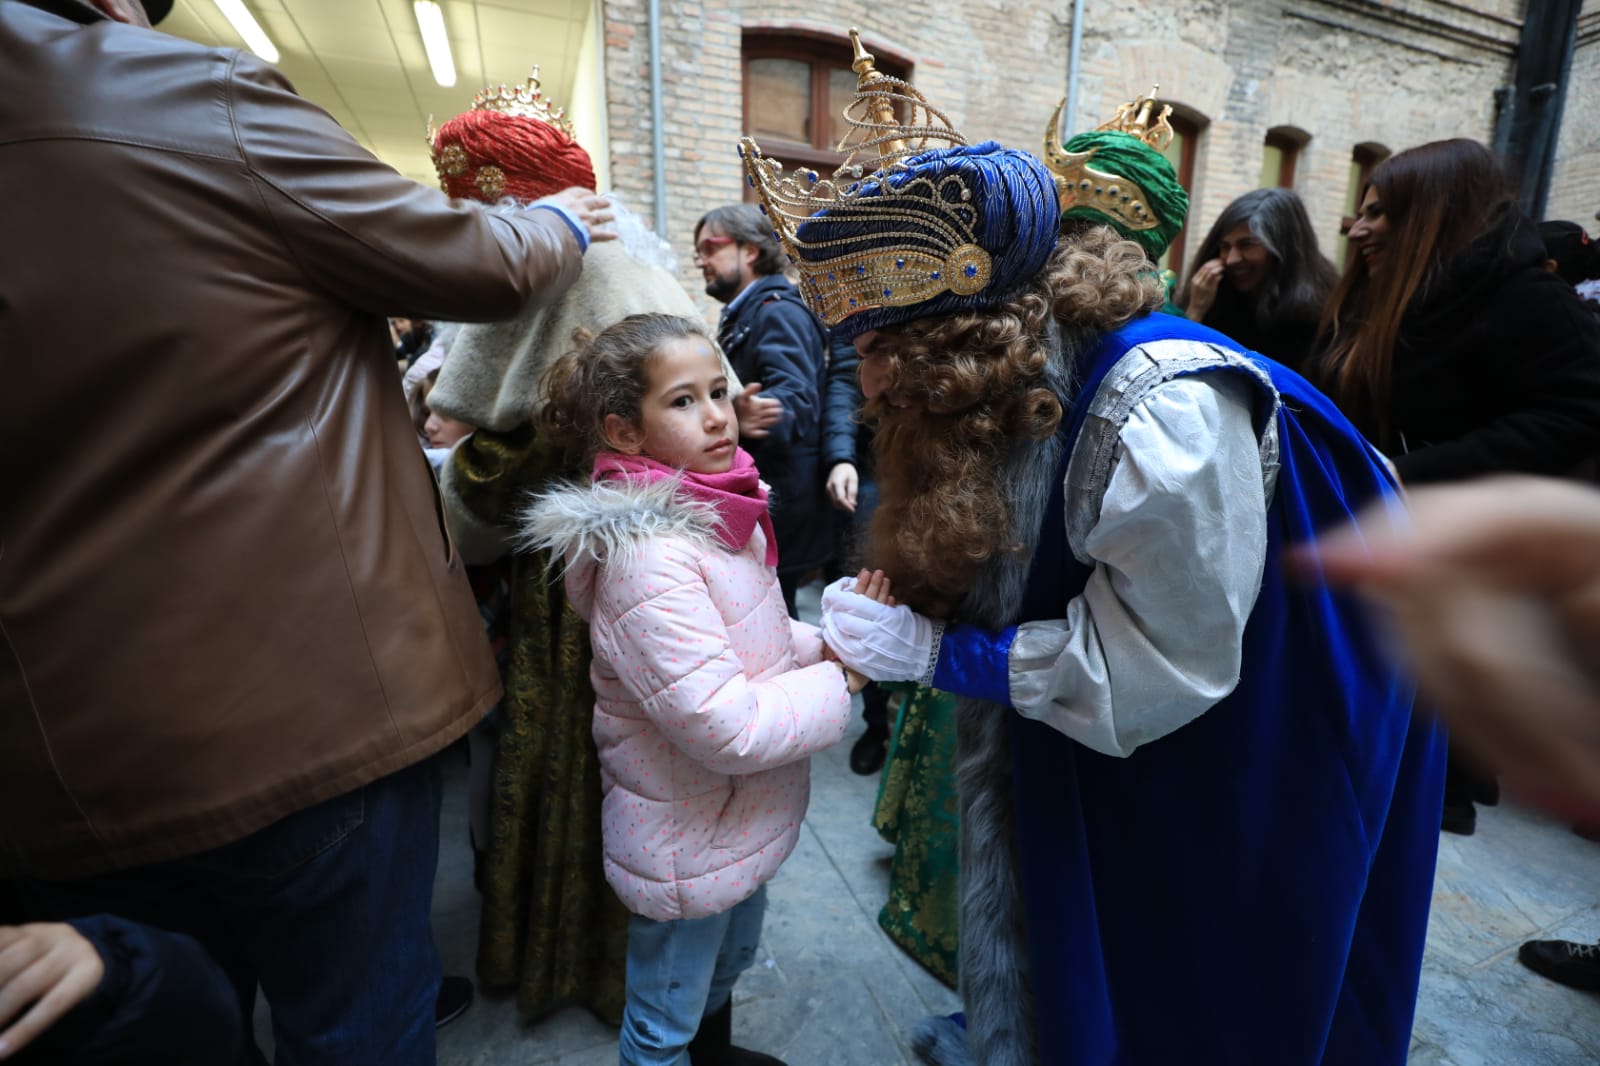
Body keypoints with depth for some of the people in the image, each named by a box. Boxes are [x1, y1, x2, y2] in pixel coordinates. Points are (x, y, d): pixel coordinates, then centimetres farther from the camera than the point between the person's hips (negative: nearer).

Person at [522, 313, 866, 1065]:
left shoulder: (719, 515, -4)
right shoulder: (647, 558, -31)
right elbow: (727, 728, -31)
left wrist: (824, 644, -8)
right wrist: (839, 681, -19)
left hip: (741, 820, 9)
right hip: (689, 846, -9)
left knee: (729, 961, 34)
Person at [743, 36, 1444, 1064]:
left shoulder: (1163, 412, -32)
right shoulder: (1008, 388, -9)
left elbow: (1150, 668, -28)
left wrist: (935, 651, -25)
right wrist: (897, 612, -16)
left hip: (1259, 766, -6)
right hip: (1091, 746, 6)